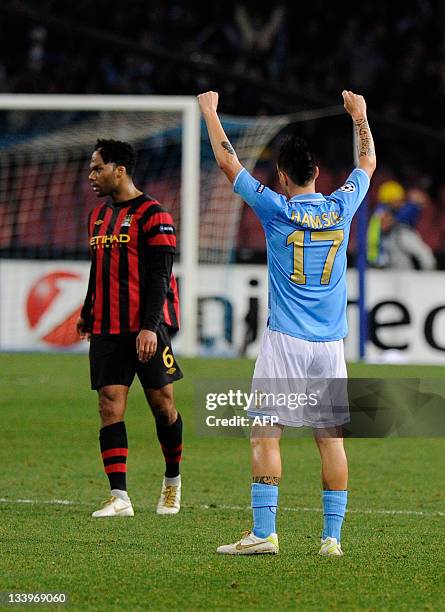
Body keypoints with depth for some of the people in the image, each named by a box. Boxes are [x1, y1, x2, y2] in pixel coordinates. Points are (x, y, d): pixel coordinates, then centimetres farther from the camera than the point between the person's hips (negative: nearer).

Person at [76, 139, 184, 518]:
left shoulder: (152, 215, -8)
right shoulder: (99, 216, 15)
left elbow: (159, 277, -13)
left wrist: (150, 327, -19)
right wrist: (88, 314, 21)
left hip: (147, 327, -6)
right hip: (108, 329, 6)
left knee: (162, 403, 4)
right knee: (110, 407, -5)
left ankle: (173, 480, 26)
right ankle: (119, 498, -8)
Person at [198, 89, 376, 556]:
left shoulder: (277, 210, -6)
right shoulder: (341, 208, 3)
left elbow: (227, 162, 3)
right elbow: (367, 163, 22)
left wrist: (210, 111, 16)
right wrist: (359, 115, 37)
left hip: (285, 342, -4)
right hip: (331, 343, 4)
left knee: (265, 434, -3)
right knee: (331, 438, 4)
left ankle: (263, 532, -11)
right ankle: (332, 536, 2)